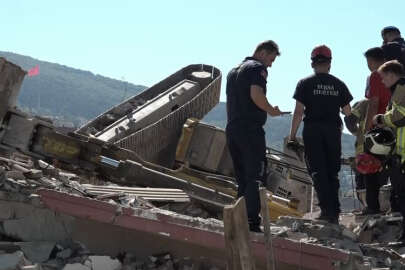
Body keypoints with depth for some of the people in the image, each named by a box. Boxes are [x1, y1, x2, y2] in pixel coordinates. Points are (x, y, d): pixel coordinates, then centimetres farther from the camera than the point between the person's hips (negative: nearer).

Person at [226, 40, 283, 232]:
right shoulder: (258, 68, -4)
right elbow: (256, 95, -20)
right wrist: (271, 110, -5)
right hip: (250, 129, -8)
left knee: (242, 179, 12)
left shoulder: (234, 71, 24)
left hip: (231, 130, 8)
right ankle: (252, 222, -14)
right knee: (255, 177, -8)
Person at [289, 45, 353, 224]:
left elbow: (298, 112, -6)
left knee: (317, 171, -2)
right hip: (333, 130, 3)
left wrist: (292, 136, -1)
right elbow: (348, 112, 7)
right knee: (332, 172, 11)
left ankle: (327, 209, -16)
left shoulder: (305, 84, -2)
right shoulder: (339, 85, 6)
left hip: (313, 130, -3)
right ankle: (335, 213, 12)